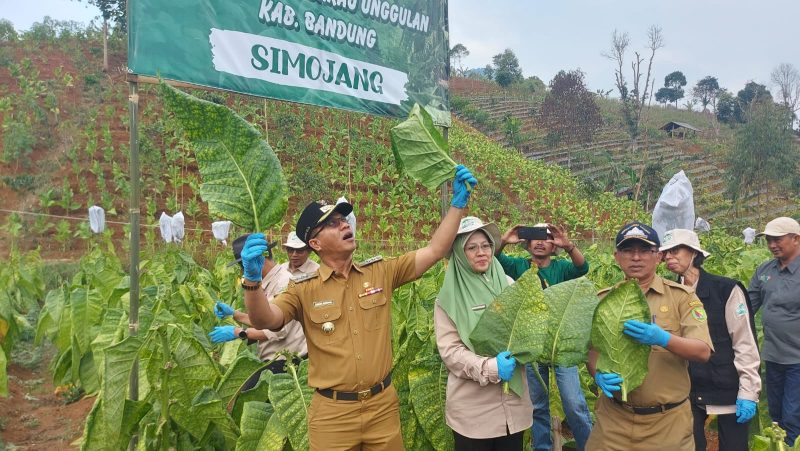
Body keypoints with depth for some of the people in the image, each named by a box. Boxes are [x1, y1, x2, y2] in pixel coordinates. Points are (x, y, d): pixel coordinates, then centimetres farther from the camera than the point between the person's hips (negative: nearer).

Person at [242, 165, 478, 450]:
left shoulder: (381, 272, 1)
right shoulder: (304, 290, -6)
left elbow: (435, 251, 0)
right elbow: (265, 321, -20)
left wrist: (458, 202, -6)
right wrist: (252, 279, -37)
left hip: (383, 405, 2)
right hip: (332, 412, -2)